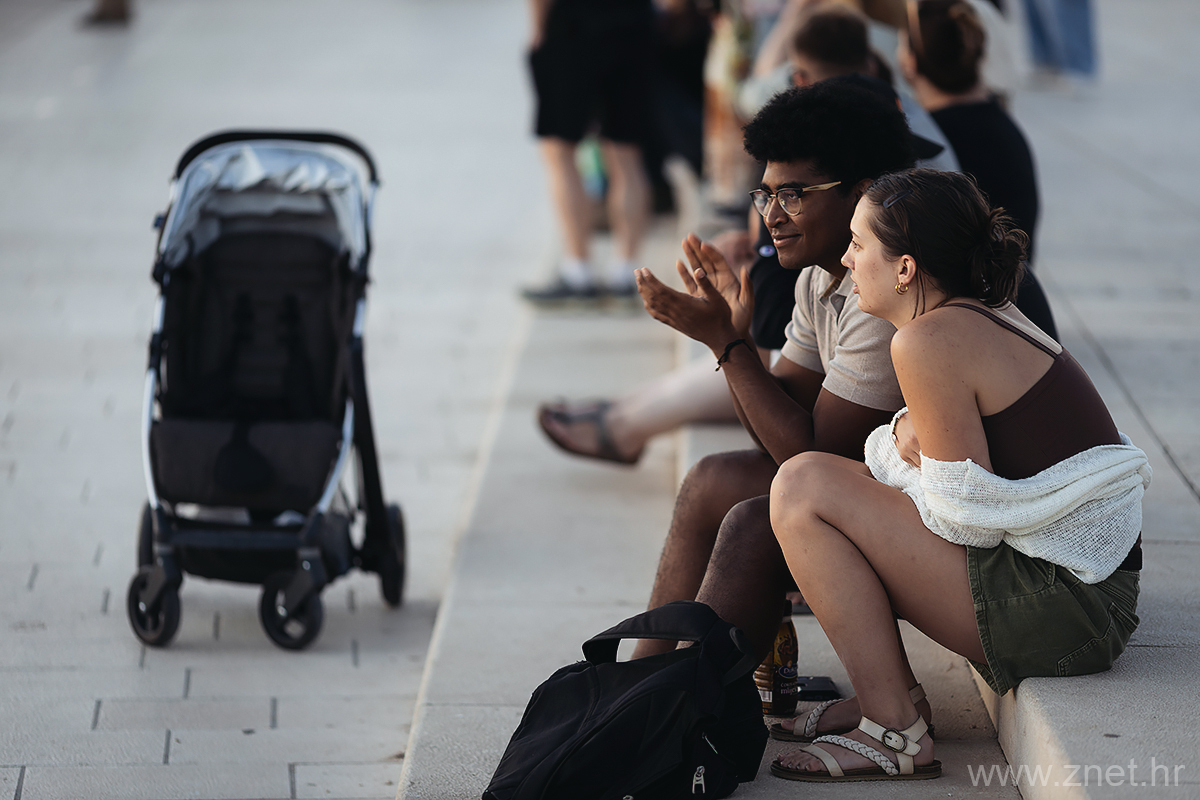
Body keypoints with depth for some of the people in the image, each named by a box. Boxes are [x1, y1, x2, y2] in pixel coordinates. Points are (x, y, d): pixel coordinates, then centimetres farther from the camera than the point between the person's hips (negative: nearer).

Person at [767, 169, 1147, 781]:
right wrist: (906, 444, -2)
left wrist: (906, 457, 1)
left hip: (1055, 607, -10)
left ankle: (894, 735, -9)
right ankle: (888, 694, 18)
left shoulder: (929, 340, -16)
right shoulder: (987, 315, 13)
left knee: (804, 489, -10)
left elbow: (969, 516, -18)